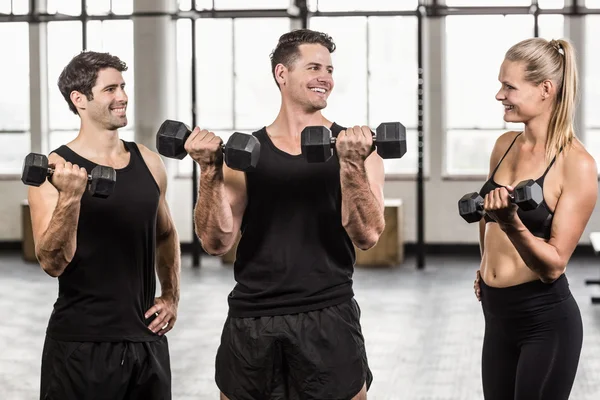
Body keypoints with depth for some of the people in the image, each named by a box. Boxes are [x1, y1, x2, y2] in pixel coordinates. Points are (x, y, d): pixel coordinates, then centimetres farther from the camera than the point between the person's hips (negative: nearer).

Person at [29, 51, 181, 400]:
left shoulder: (148, 161, 7)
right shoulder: (57, 169, -8)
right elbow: (53, 263, -14)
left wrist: (172, 296, 13)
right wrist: (69, 197, -26)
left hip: (146, 338, 5)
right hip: (81, 343, -5)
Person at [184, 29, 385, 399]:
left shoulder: (355, 147, 2)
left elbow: (367, 236, -9)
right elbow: (217, 242, -2)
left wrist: (352, 165, -22)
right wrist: (210, 171, -14)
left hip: (328, 319, -1)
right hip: (250, 321, 1)